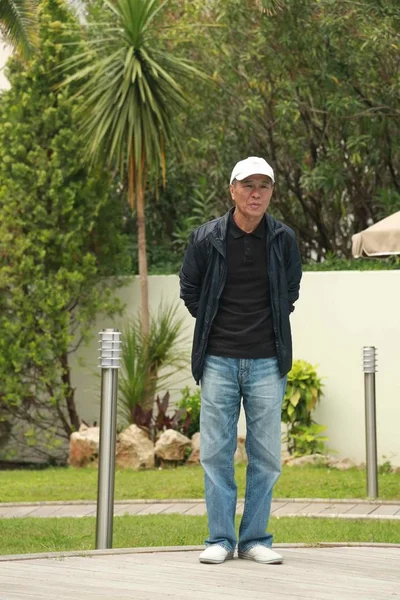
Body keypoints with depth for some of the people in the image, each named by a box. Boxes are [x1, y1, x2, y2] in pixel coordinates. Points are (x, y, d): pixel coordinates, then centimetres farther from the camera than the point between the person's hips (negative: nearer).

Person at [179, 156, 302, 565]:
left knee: (265, 455, 3)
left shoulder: (283, 240, 1)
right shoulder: (206, 239, -2)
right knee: (216, 453, 2)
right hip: (218, 361, -1)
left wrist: (271, 328, 11)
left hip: (266, 362, 1)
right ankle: (220, 539, 10)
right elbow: (189, 290, 13)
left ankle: (255, 539, 13)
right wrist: (213, 326, 9)